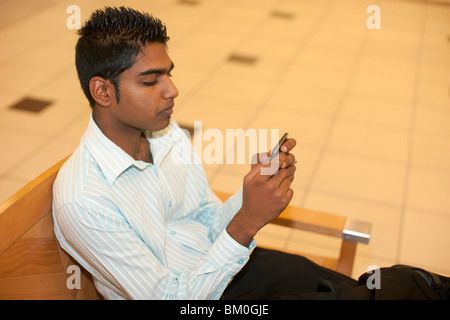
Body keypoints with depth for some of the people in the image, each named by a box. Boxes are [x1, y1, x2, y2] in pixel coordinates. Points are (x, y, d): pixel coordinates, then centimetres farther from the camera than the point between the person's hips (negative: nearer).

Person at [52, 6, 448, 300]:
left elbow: (211, 225, 3)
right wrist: (247, 223, -33)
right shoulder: (81, 200, -27)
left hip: (221, 263, 6)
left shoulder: (169, 134, -6)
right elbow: (167, 297, -24)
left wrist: (259, 186, -17)